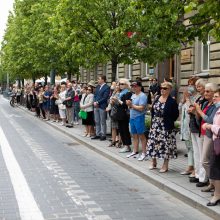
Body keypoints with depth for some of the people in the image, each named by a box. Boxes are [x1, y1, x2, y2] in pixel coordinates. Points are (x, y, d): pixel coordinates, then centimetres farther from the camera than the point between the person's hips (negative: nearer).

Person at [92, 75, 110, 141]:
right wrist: (94, 102, -2)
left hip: (102, 106, -7)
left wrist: (97, 102, -14)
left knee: (102, 122, 0)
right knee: (97, 121, 12)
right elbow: (95, 95, 15)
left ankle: (103, 135, 7)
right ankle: (98, 134, 19)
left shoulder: (107, 87, -9)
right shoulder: (98, 87, 15)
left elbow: (104, 98, -15)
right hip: (96, 106, 7)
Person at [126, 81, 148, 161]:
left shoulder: (142, 96, -13)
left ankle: (143, 153, 3)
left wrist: (132, 105, -16)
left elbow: (141, 108, -21)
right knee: (134, 135, 14)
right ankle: (135, 151, 24)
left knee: (141, 135, -3)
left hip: (139, 117, -8)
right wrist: (128, 104, -3)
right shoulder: (133, 95, 14)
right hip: (132, 117, 8)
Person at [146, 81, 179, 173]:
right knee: (153, 143, 10)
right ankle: (154, 162, 25)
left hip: (166, 127, -6)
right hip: (155, 125, 6)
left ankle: (165, 165, 9)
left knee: (165, 144, -1)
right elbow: (152, 110, 15)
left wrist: (169, 122, -8)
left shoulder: (172, 101, -11)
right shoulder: (157, 98, 7)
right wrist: (153, 120, 7)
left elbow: (176, 114, -9)